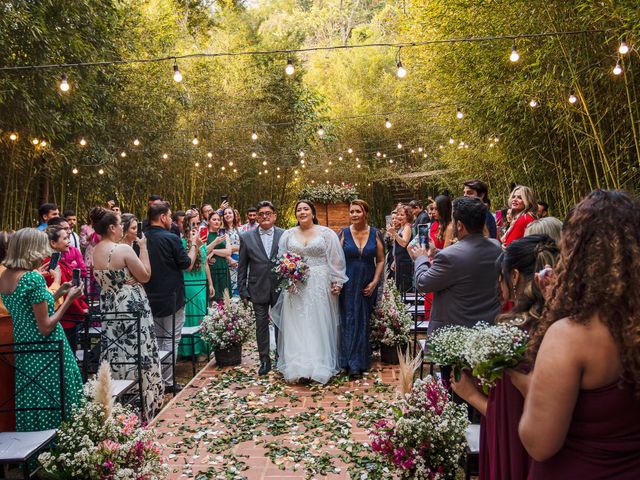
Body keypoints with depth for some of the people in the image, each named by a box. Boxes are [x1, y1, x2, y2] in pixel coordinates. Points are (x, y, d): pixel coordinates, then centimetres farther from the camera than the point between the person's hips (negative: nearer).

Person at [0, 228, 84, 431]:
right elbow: (45, 327, -18)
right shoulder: (33, 278, -19)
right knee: (54, 407, 2)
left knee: (30, 406, 16)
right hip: (45, 354, -8)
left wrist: (57, 294, 13)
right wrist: (69, 299, -12)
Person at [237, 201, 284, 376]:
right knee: (261, 325, 6)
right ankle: (264, 360, 20)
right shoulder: (247, 237, 0)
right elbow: (242, 266, 3)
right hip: (258, 289, 0)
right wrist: (242, 290, 0)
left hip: (280, 288, 0)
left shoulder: (285, 235, -1)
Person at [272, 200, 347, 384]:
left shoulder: (326, 233, 3)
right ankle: (297, 366, 8)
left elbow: (335, 259, 0)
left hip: (320, 285, -2)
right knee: (296, 326, 2)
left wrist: (337, 282, -6)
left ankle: (321, 366, 11)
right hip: (295, 286, 2)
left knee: (319, 325, 2)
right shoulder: (288, 234, 10)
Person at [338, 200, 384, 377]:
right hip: (348, 285, -1)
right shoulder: (344, 233, -2)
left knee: (364, 321, 8)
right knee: (349, 321, 3)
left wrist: (375, 282, -6)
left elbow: (381, 261, 2)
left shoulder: (375, 234, 0)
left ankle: (362, 360, 22)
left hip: (367, 286, 1)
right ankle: (350, 362, 12)